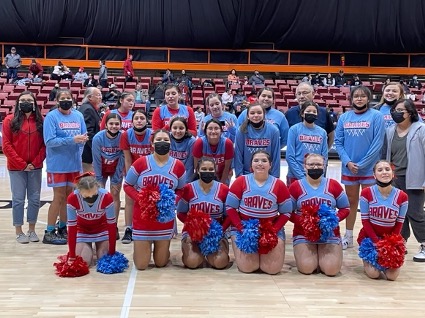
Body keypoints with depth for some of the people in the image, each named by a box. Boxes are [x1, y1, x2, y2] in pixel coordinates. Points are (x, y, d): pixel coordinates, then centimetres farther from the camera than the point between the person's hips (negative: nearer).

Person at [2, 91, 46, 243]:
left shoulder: (40, 121, 4)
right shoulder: (10, 120, -2)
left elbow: (45, 144, 2)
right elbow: (6, 146, -5)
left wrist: (35, 163, -9)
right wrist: (21, 164, -10)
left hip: (35, 167, 2)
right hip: (16, 168, -2)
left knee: (35, 199, 6)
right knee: (18, 199, 1)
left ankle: (32, 230, 18)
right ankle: (19, 232, 11)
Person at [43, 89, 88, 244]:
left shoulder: (78, 116, 7)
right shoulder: (51, 117, -8)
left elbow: (83, 136, 9)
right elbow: (49, 141, -16)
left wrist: (83, 139, -15)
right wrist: (72, 140, -23)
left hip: (74, 163, 5)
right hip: (57, 164, -5)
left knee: (69, 196, 12)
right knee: (59, 197, -2)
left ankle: (63, 228, 25)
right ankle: (49, 233, 8)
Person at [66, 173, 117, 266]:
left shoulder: (106, 197, -33)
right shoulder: (72, 198, -33)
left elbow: (112, 224, -23)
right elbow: (71, 227, -24)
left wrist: (112, 253, -20)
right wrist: (72, 257, -23)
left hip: (102, 229, 0)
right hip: (82, 230, 0)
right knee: (84, 262, -13)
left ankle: (98, 249, 26)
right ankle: (89, 250, 22)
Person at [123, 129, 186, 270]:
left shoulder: (178, 166, -3)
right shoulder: (141, 163, -8)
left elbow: (181, 190, 9)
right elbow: (127, 185, -1)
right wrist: (140, 199, -18)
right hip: (142, 217, -1)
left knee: (161, 263, 12)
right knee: (141, 265, 4)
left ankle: (161, 246, 45)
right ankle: (143, 246, 37)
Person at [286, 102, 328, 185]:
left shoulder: (322, 132, 9)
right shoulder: (294, 129, -2)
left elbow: (324, 157, 10)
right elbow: (290, 156, -6)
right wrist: (301, 176, -11)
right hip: (295, 177, -3)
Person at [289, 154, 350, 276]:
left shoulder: (333, 185, 3)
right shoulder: (296, 186, 0)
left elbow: (345, 208, 9)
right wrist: (302, 221, -18)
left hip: (330, 234, 1)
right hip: (303, 234, -1)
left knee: (332, 270, -16)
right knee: (306, 268, -19)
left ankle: (322, 254, 18)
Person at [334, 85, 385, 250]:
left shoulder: (376, 116, -7)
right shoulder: (344, 117, 4)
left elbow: (377, 143, -11)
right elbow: (338, 142, 3)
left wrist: (362, 164, -13)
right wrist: (347, 162, -10)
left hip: (369, 168, -3)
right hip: (348, 168, 3)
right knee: (351, 202, 14)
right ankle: (348, 237, 24)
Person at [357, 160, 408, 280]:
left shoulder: (402, 196, -9)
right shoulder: (366, 193, -13)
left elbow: (399, 223, -3)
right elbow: (365, 220, -10)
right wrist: (377, 242, -17)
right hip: (369, 237, -1)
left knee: (392, 275, -13)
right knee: (374, 274, -16)